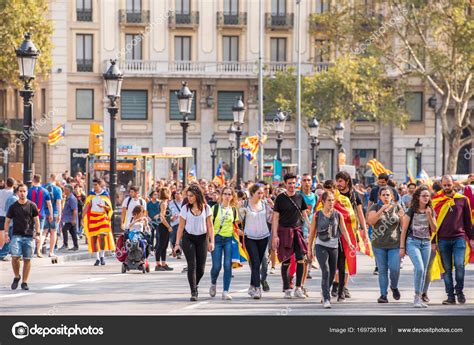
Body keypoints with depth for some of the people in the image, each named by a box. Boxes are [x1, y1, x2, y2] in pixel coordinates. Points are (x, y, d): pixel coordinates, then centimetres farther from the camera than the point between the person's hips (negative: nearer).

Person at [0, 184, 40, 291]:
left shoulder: (32, 206, 3)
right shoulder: (13, 207, 5)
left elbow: (36, 220, 6)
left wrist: (37, 233, -2)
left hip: (29, 236, 0)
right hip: (16, 236, 0)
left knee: (27, 259, 2)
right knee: (15, 257, -15)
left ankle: (25, 282, 11)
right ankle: (16, 277, 8)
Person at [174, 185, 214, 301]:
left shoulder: (206, 208, 1)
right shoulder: (185, 208, -1)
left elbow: (210, 226, 3)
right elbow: (181, 227, 1)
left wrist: (211, 241, -5)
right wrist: (177, 243, -3)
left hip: (202, 238, 1)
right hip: (188, 238, -1)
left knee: (201, 268, 3)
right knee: (192, 265, -9)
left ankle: (195, 284, 31)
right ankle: (193, 292, -6)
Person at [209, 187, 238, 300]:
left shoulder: (234, 210, 10)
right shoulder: (215, 208, 1)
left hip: (229, 239, 2)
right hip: (217, 238, -2)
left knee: (228, 265, -7)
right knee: (216, 266, -5)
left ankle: (225, 291, -2)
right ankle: (213, 283, 26)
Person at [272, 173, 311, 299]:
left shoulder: (300, 197, 8)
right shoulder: (280, 198, 0)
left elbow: (304, 214, 15)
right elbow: (275, 217, -1)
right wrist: (274, 235, -7)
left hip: (297, 231, 2)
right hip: (284, 231, -2)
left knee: (300, 259, -9)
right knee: (286, 261, 0)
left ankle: (298, 288, -2)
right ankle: (287, 289, 9)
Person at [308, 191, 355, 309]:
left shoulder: (338, 215, 3)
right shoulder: (317, 215, -1)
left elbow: (344, 230, 0)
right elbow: (312, 233, 5)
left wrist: (349, 243, -16)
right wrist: (309, 249, 5)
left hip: (334, 246, 3)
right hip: (321, 246, -3)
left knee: (332, 273, 10)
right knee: (326, 272, -16)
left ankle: (325, 293, 32)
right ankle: (326, 299, -19)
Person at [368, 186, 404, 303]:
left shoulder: (397, 208, 6)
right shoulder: (375, 207, 3)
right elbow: (370, 221, -12)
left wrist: (402, 217, -13)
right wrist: (381, 210, -20)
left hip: (394, 244, 0)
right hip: (379, 245, 0)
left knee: (394, 268, -7)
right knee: (382, 270, 2)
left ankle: (394, 287, 22)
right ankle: (383, 295, 8)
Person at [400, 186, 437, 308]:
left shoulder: (431, 211, 9)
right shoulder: (411, 211, -4)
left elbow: (434, 229, 3)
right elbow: (404, 229, -2)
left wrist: (429, 216, -10)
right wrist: (402, 247, -4)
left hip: (426, 243, 5)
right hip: (412, 242, -5)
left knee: (423, 271, 4)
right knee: (419, 268, -19)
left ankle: (419, 298, 12)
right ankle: (417, 297, -12)